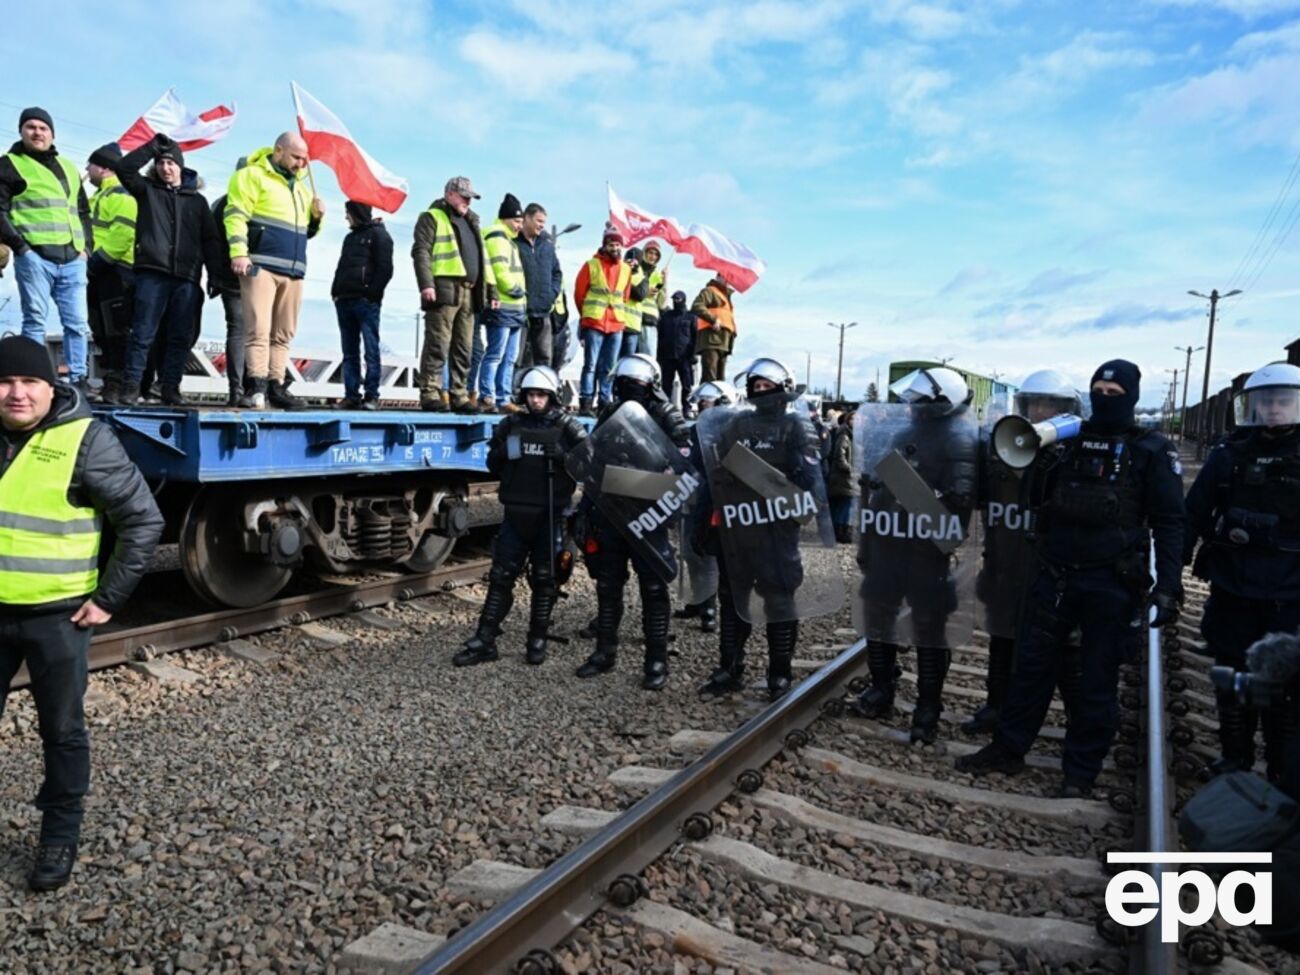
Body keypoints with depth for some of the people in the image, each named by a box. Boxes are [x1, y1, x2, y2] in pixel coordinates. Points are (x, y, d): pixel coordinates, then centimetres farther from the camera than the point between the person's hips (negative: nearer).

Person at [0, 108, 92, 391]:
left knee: (77, 323, 3)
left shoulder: (68, 168, 23)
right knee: (36, 322, -3)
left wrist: (85, 245, 13)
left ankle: (78, 379, 9)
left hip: (72, 259, 5)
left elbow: (83, 211, 26)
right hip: (35, 257, -4)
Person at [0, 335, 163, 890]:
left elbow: (144, 520, -11)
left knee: (61, 730, 9)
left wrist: (109, 599, -11)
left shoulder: (84, 439, -13)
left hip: (57, 615, -4)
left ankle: (60, 837, 26)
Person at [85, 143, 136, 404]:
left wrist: (99, 259, -20)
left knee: (116, 329, -11)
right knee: (102, 331, 11)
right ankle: (110, 381, 16)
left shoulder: (121, 195, -8)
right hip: (99, 272, 11)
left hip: (116, 271, -11)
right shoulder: (98, 197, 25)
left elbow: (124, 233, -21)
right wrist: (89, 261, 17)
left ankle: (118, 383, -10)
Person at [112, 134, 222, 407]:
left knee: (181, 337, 1)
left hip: (187, 277, 2)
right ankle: (131, 386, -2)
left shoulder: (197, 200, 19)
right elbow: (123, 167, 1)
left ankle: (171, 388, 7)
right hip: (152, 273, -2)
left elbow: (210, 240, 15)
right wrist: (154, 146, 0)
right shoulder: (147, 190, 16)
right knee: (143, 333, -6)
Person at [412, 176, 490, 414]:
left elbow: (480, 258, 28)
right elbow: (421, 252, -8)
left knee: (463, 349, 7)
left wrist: (484, 291, 20)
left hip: (468, 293, 8)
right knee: (437, 345, -10)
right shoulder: (432, 217, 2)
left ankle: (459, 396, 11)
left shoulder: (470, 222, 26)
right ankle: (430, 394, -8)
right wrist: (426, 284, -20)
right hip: (444, 290, -8)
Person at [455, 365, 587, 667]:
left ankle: (537, 641, 19)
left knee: (545, 579, 7)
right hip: (516, 513, 2)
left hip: (550, 515, -2)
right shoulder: (511, 424, 7)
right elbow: (494, 466, 13)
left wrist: (564, 455, -20)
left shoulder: (567, 428, 0)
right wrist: (501, 454, -7)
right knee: (500, 576, 4)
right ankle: (484, 641, 10)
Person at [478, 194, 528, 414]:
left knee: (509, 358, 10)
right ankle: (486, 398, -8)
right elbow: (500, 271, -18)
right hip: (502, 307, -10)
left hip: (515, 308, 10)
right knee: (495, 355, -10)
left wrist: (521, 294, 13)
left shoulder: (508, 239, 24)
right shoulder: (497, 237, -7)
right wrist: (517, 289, -8)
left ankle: (502, 399, 13)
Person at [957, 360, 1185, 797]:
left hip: (1113, 584, -4)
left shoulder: (1152, 451, -2)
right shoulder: (1067, 441, 9)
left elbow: (1169, 523, -4)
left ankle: (1079, 773, 18)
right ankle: (1007, 748, 23)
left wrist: (1168, 585, -13)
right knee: (1031, 665, 10)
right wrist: (1037, 464, -5)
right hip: (1056, 575, 4)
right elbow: (1038, 501, 16)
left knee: (1097, 680, 6)